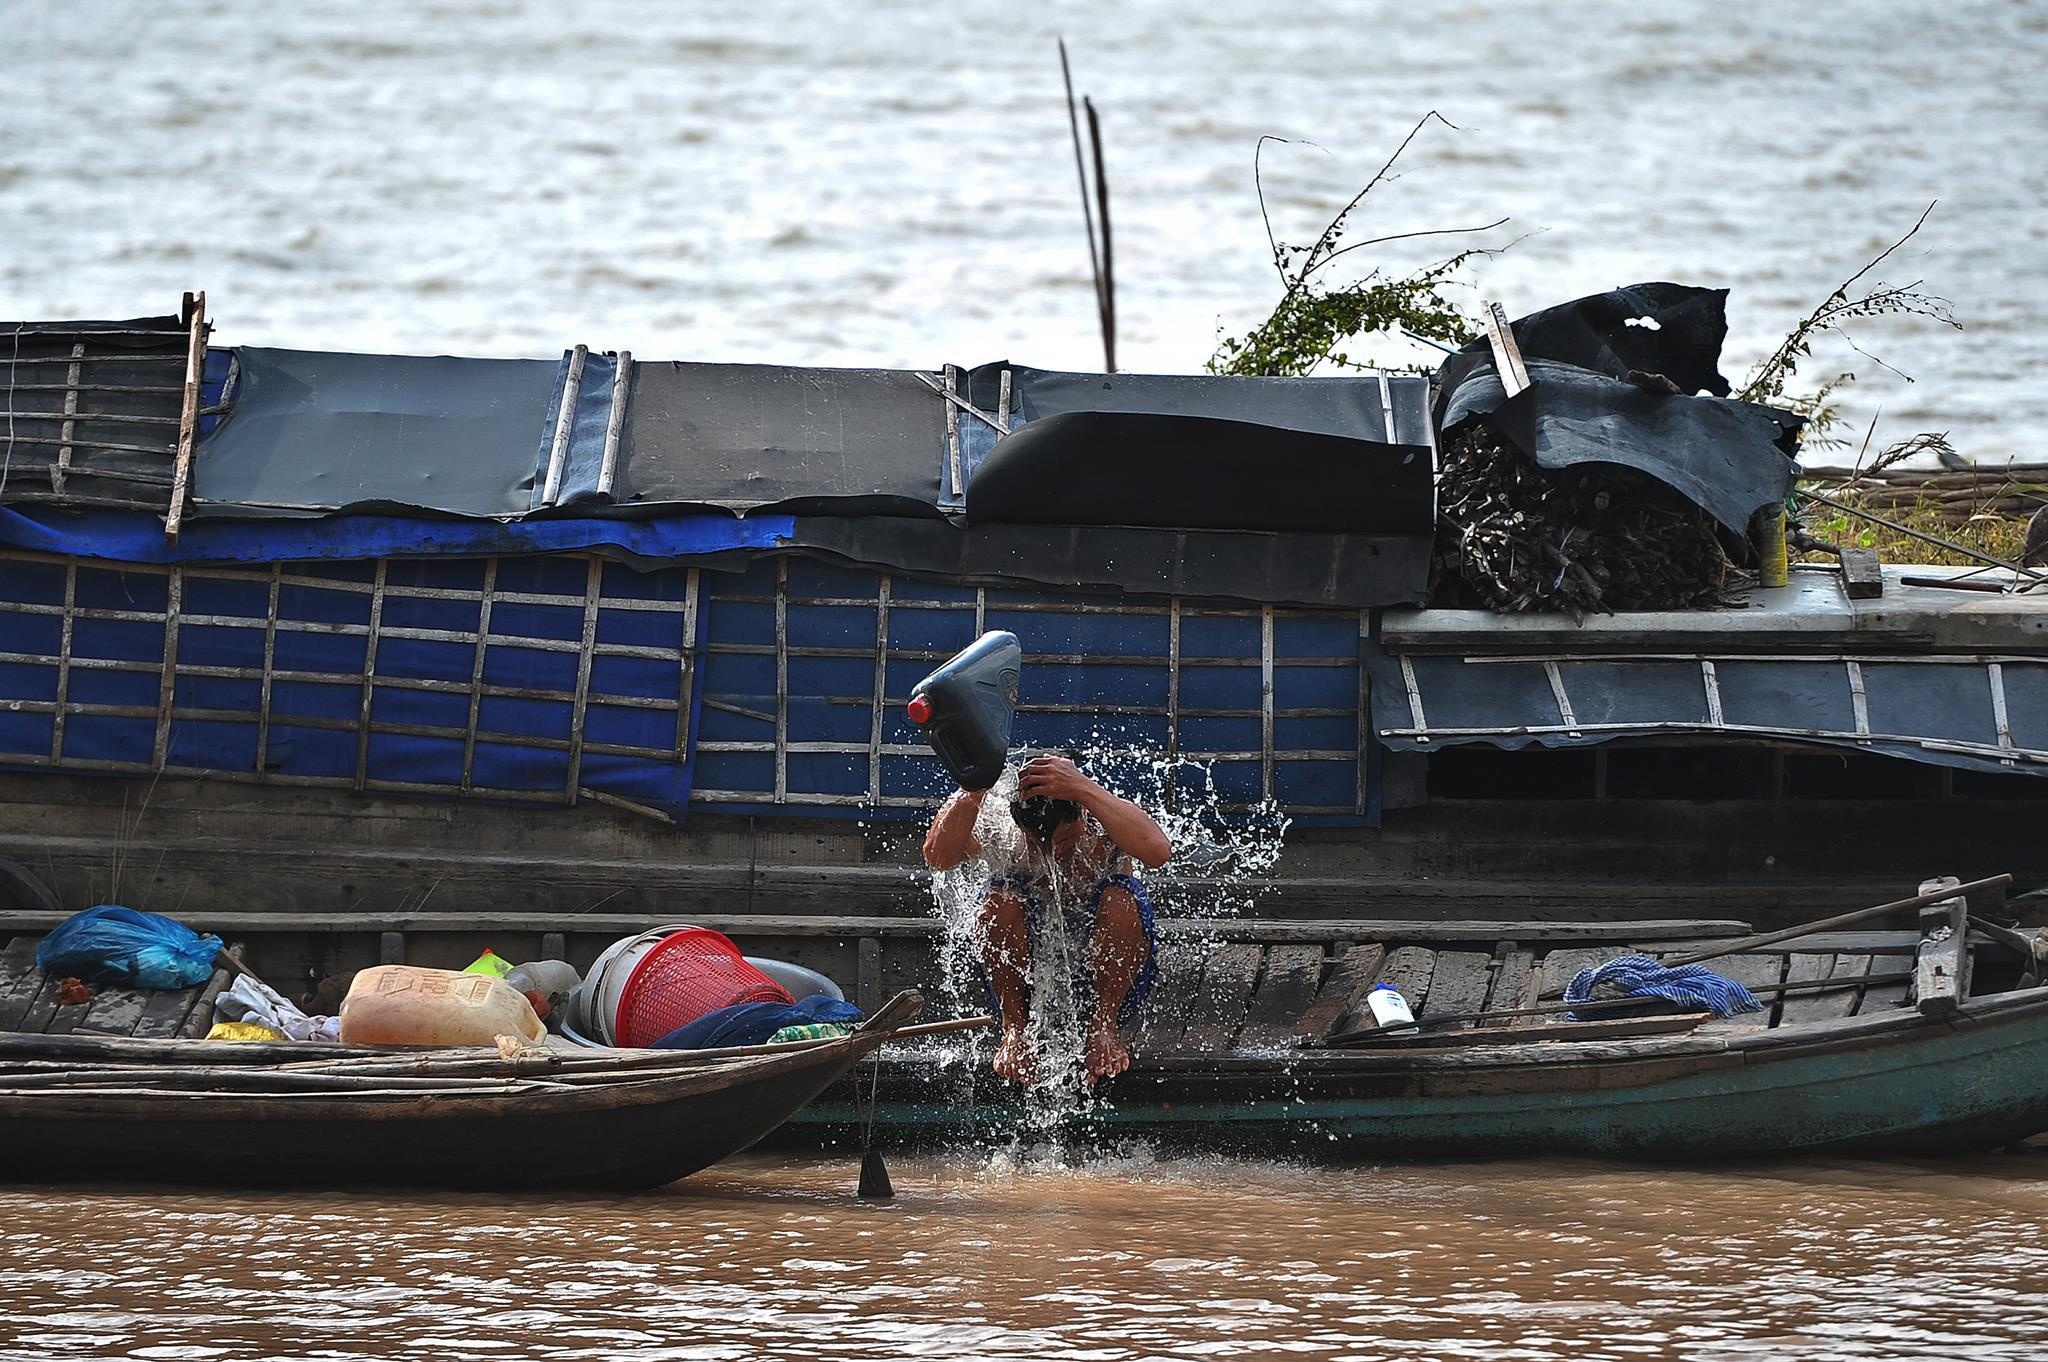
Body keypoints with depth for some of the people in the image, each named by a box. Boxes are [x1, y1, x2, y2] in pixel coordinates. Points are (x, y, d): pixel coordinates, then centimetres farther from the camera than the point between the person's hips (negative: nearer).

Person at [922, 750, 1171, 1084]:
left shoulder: (1103, 825, -16)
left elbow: (1157, 851, -41)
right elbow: (938, 856, -34)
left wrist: (1083, 789, -44)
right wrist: (974, 789, -45)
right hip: (1025, 987, 1)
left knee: (1122, 899, -28)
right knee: (1001, 899, -26)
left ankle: (1103, 1028, -19)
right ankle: (1015, 1031, -17)